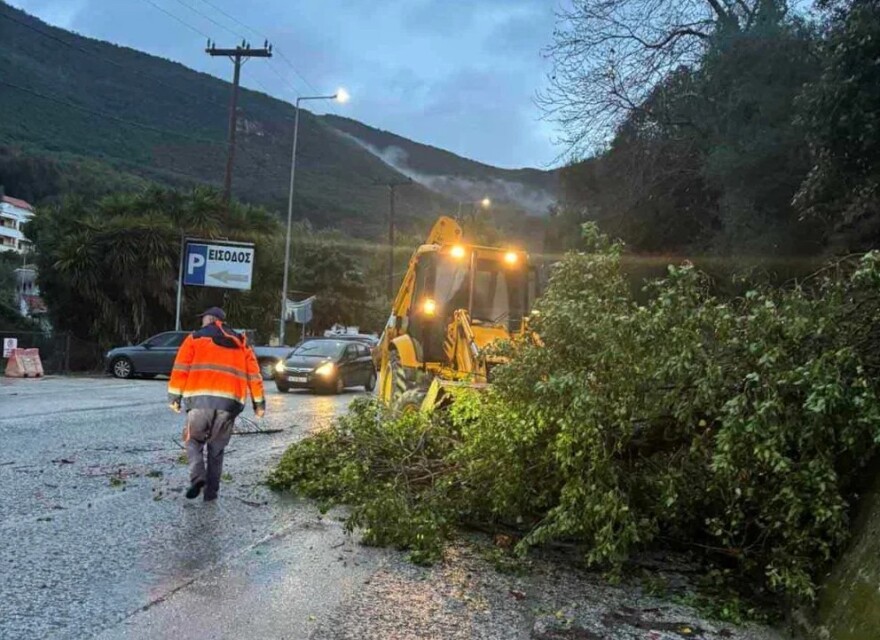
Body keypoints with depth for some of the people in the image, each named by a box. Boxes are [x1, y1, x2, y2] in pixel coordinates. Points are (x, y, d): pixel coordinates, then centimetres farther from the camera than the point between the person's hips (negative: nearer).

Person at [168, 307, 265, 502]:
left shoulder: (195, 338, 10)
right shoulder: (240, 343, 19)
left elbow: (180, 369, 3)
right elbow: (254, 374, 16)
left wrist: (174, 397, 7)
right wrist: (259, 403, 18)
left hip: (201, 400, -2)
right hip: (229, 402, 3)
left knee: (194, 440, 15)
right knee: (217, 448, 16)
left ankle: (197, 477, -6)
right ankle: (211, 491, 14)